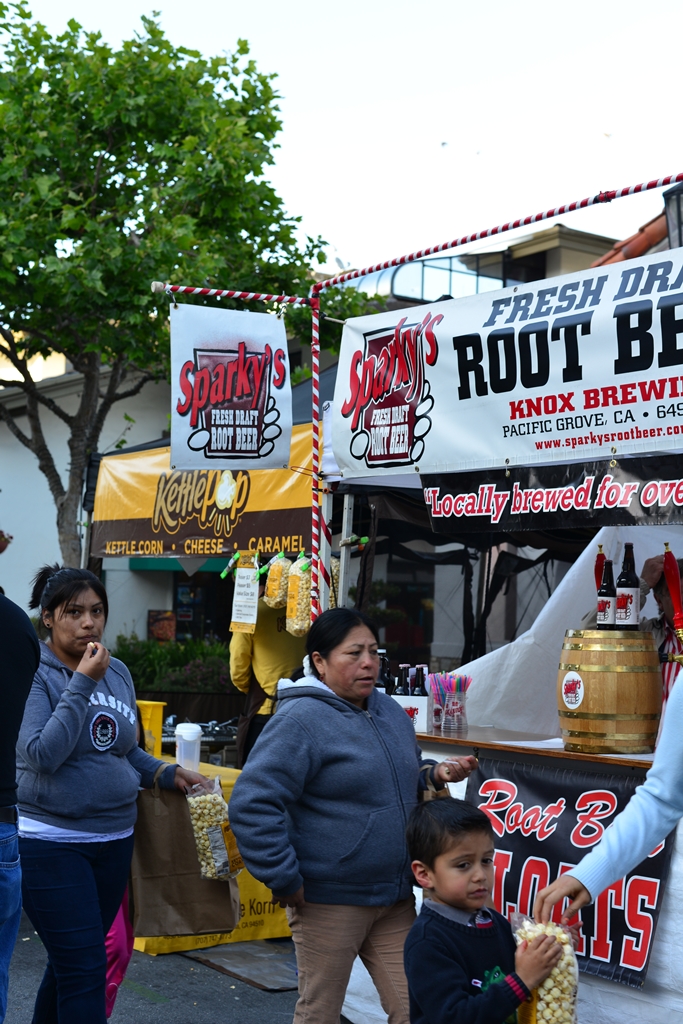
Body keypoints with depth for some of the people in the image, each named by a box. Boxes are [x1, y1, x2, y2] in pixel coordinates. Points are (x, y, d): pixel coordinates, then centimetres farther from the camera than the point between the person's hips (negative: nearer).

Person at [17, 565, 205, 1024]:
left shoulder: (118, 672, 8)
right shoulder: (36, 675, -11)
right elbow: (43, 754, -22)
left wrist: (167, 774, 2)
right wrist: (83, 683, -22)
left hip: (114, 839, 6)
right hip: (51, 843, -6)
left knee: (72, 963, 16)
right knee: (84, 969, -6)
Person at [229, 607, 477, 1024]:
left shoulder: (391, 711, 10)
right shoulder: (300, 720, -15)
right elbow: (252, 805, -20)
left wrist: (434, 774, 4)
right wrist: (284, 880, -18)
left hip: (395, 897, 7)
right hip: (329, 903, -6)